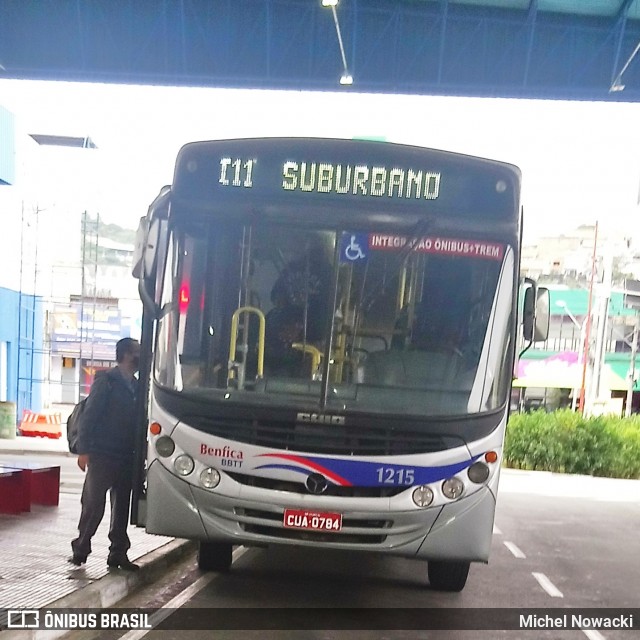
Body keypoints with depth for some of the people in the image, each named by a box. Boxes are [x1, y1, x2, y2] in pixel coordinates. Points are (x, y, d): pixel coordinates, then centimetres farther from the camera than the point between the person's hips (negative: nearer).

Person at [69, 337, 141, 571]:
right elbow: (89, 415, -9)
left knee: (121, 507, 9)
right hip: (102, 455, -6)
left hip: (126, 458, 6)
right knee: (93, 504, -3)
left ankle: (118, 554, 16)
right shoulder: (106, 381, -5)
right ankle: (80, 549, 12)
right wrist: (84, 450, -14)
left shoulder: (136, 386, 14)